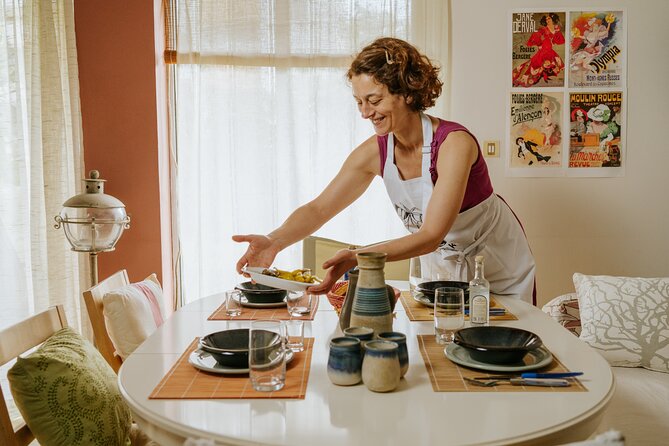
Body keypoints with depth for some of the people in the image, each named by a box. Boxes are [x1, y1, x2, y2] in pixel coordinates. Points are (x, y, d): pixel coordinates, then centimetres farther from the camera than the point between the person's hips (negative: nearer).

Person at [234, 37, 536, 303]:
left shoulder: (454, 144, -32)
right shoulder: (375, 151, -15)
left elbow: (431, 236, -37)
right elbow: (318, 208, -13)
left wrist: (358, 257, -49)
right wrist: (274, 242, -32)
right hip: (443, 267, 4)